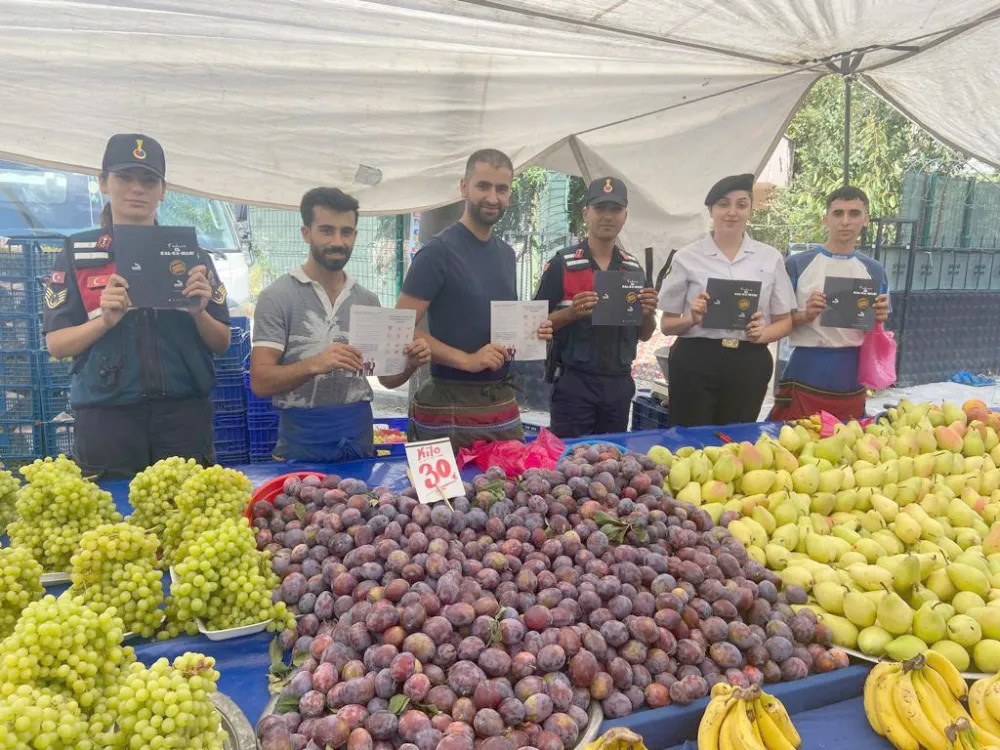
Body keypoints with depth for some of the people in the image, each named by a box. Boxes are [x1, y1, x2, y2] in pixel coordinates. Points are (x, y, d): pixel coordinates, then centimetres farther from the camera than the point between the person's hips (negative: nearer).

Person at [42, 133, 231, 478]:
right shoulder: (77, 252, 5)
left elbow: (221, 343, 7)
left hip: (184, 414, 1)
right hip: (106, 417, 0)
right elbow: (56, 344, 2)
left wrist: (199, 312, -13)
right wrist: (104, 321, -16)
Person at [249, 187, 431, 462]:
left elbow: (387, 377, 10)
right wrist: (314, 364, -30)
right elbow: (260, 381, -14)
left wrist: (410, 363, -12)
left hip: (359, 442, 4)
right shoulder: (277, 297, -8)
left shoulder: (368, 300, 5)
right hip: (302, 446, -4)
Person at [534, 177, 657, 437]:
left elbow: (644, 335, 14)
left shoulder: (633, 268, 9)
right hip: (574, 382, -4)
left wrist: (649, 313, -7)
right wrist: (572, 313, -21)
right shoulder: (562, 264, -5)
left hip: (620, 383, 5)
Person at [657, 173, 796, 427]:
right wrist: (692, 319, -16)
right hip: (695, 364, -2)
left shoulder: (770, 258, 6)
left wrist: (763, 333, -10)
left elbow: (784, 321, 11)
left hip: (748, 365, 2)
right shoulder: (686, 257, 0)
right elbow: (667, 324, 4)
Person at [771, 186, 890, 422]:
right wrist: (805, 316, -18)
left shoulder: (874, 270, 8)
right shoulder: (797, 264, -3)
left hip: (851, 382, 4)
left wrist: (878, 319, -6)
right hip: (805, 377, -3)